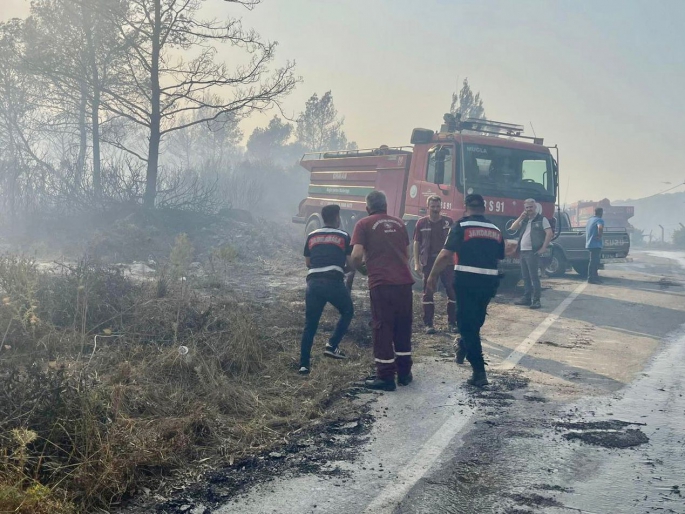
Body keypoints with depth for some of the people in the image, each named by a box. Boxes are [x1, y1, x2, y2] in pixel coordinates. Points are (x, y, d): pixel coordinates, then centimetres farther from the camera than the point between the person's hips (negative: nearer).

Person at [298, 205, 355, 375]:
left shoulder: (312, 237, 19)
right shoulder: (344, 236, 10)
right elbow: (351, 263, 10)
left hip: (313, 282, 3)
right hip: (333, 281, -3)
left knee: (310, 324, 10)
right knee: (347, 312, 22)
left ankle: (303, 365, 7)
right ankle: (332, 346, 9)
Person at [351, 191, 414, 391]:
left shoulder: (364, 224, 2)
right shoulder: (399, 223, 16)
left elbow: (356, 256, -8)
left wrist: (364, 270, 11)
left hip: (381, 283, -4)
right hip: (404, 281, 4)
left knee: (383, 328, 2)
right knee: (403, 327, 15)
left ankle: (386, 377, 4)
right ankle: (404, 372, 23)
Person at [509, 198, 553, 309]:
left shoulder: (542, 219, -2)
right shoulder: (524, 220, 19)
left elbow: (549, 233, -10)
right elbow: (513, 228, 12)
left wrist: (544, 248, -15)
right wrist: (521, 217, 1)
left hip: (533, 252, -7)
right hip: (522, 252, 7)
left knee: (534, 277, -10)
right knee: (525, 277, 11)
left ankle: (536, 300, -10)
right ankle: (526, 298, 18)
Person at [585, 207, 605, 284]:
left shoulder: (590, 220, 17)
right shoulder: (599, 220, -12)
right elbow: (600, 227, -35)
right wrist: (600, 236, -20)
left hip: (589, 243, 9)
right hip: (595, 244, -9)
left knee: (595, 261, 15)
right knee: (593, 261, -7)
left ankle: (595, 277, 20)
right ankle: (591, 278, -7)